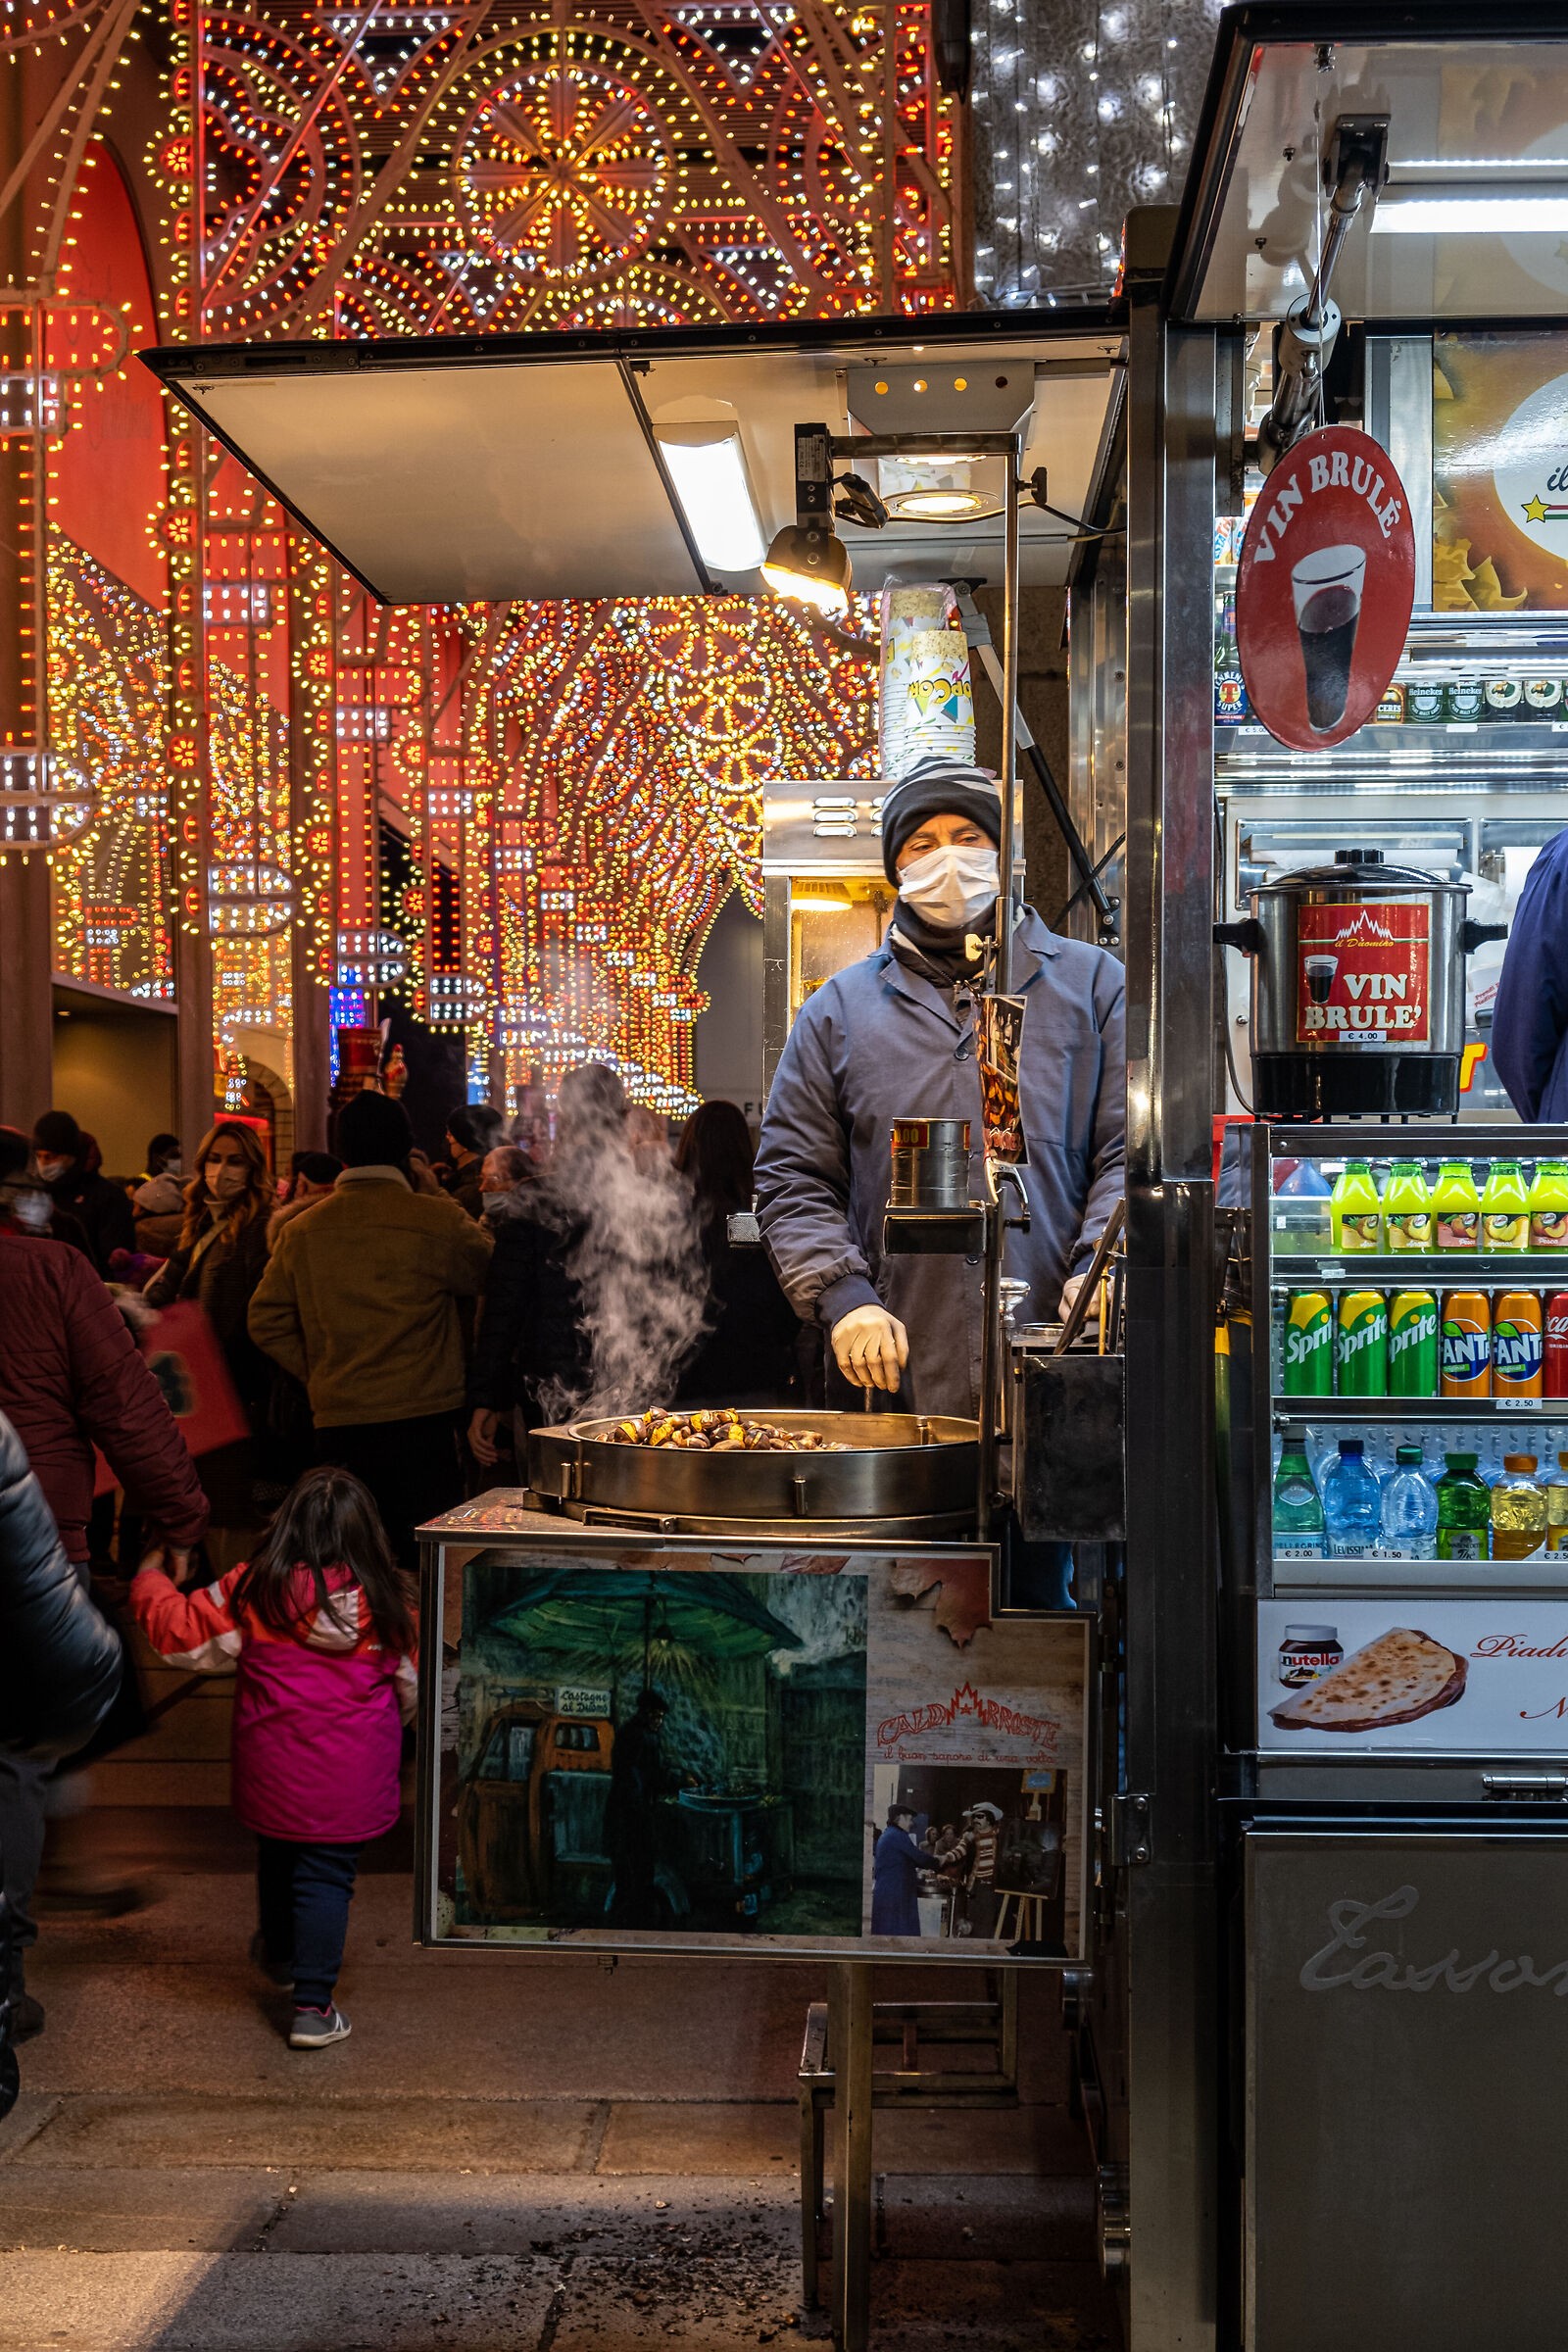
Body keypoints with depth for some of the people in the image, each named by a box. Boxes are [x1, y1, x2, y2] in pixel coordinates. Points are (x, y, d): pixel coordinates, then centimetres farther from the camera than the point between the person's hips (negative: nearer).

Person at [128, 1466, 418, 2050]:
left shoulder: (254, 1590, -10)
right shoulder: (385, 1597, -7)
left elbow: (182, 1633, -2)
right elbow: (407, 1684, 5)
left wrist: (150, 1582, 15)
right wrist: (384, 1732, 26)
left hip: (273, 1771, 1)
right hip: (352, 1779, -1)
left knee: (278, 1857, 23)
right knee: (327, 1875, 6)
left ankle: (280, 1955, 47)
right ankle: (313, 2006, 3)